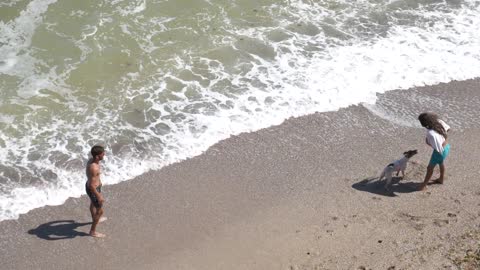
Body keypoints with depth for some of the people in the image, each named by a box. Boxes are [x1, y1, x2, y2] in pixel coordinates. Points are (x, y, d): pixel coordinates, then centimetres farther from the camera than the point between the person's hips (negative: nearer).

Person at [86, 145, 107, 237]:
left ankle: (95, 219, 61)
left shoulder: (92, 160, -10)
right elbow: (92, 186, -32)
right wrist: (99, 196, -21)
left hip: (93, 186, 9)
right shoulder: (94, 168, -38)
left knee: (93, 203, 34)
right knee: (100, 211, 10)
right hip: (93, 190, -9)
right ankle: (93, 231, 27)